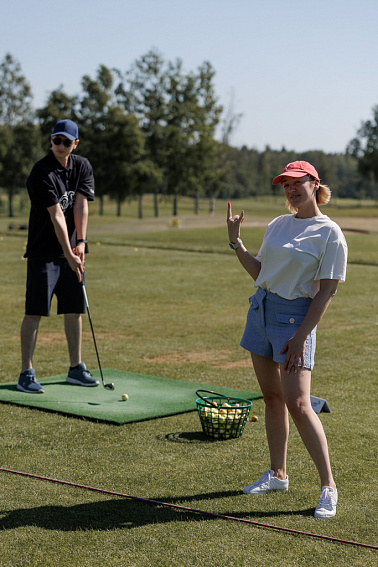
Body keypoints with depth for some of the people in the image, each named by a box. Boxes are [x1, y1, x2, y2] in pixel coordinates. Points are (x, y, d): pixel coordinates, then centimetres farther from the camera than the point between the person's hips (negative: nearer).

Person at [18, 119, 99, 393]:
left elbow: (81, 206, -3)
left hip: (72, 250, 6)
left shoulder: (82, 167, 5)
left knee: (74, 309, 9)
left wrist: (81, 242, -15)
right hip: (44, 252, -6)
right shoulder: (42, 172, -15)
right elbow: (56, 215, -20)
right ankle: (27, 374, -4)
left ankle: (76, 368, 19)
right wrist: (68, 254, -22)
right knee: (35, 311, -7)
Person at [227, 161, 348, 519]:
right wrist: (235, 242, 8)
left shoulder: (329, 233, -8)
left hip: (295, 317, -7)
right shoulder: (278, 225, 12)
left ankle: (328, 486, -4)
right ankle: (277, 474, 23)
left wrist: (301, 336, -17)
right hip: (261, 309, 7)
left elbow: (326, 290, -12)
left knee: (297, 403, -13)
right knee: (271, 397, 11)